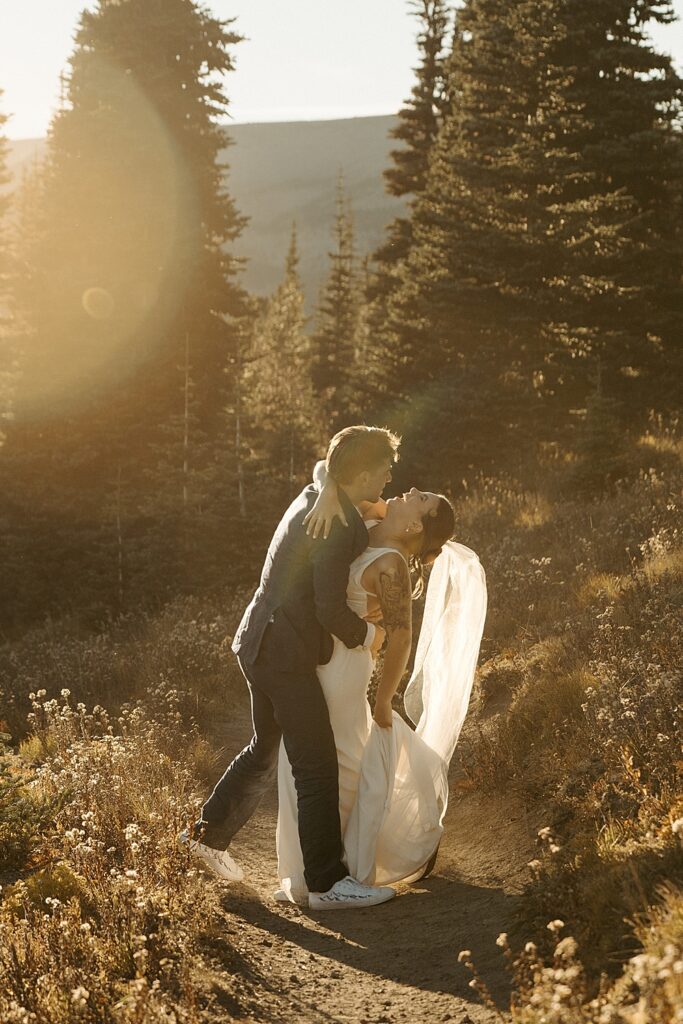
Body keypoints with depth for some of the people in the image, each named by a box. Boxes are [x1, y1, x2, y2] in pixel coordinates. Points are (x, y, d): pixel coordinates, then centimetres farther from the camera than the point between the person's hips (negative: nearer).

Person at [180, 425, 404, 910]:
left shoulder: (315, 499, 9)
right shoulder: (338, 524, -20)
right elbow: (331, 607, -24)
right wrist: (366, 635, -6)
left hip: (263, 644, 10)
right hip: (286, 655, -10)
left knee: (267, 748, 24)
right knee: (317, 766, -2)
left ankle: (208, 834, 36)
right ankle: (327, 882, 5)